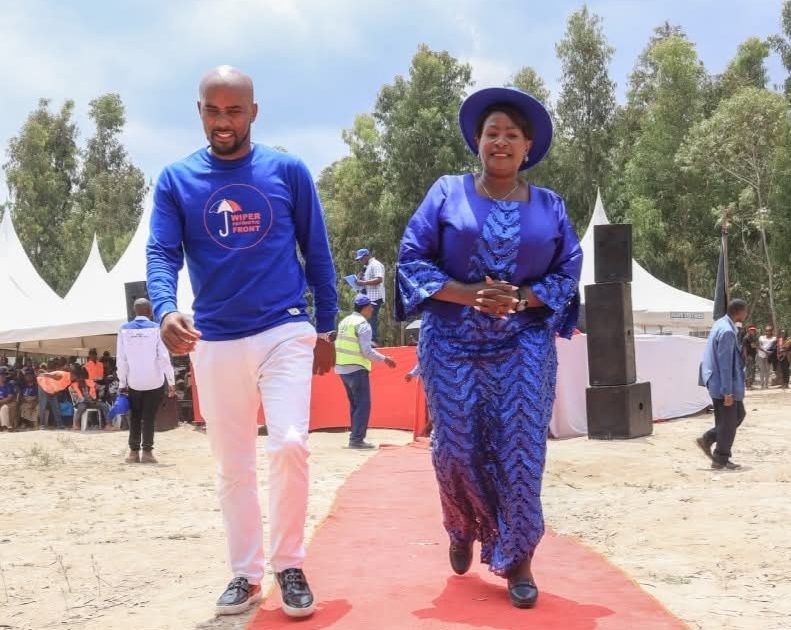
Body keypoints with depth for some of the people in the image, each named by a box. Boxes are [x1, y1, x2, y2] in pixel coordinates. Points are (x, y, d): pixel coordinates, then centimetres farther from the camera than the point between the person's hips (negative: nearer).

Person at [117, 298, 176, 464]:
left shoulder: (125, 329, -1)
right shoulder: (155, 328, -6)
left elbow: (121, 359, -2)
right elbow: (164, 357, -9)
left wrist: (122, 383, 4)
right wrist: (171, 381, -5)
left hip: (134, 382, 2)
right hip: (154, 382, -2)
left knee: (134, 417, 11)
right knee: (149, 418, 3)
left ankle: (134, 452, 9)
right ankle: (147, 452, 0)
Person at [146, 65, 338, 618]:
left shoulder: (288, 171, 1)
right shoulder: (176, 180, 2)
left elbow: (317, 253, 6)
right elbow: (162, 255, -7)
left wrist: (326, 329, 6)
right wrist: (166, 311, -27)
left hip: (286, 332, -1)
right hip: (214, 342, 2)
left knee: (290, 444, -16)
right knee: (233, 467, 8)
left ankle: (290, 565, 3)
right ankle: (246, 574, 22)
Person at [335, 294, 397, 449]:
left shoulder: (344, 322, 11)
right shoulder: (363, 324, -13)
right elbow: (367, 351, -17)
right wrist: (384, 359, -7)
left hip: (342, 368, 8)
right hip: (357, 369, -8)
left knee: (355, 404, 16)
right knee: (363, 405, -4)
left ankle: (355, 436, 19)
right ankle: (357, 439, -8)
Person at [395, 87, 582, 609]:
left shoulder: (549, 206, 7)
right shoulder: (447, 193, 3)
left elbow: (568, 273, 7)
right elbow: (412, 258, -1)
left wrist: (521, 299, -12)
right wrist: (468, 295, -15)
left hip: (524, 346, 1)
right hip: (453, 344, 0)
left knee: (521, 452, -4)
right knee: (456, 449, 2)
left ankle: (517, 559, 8)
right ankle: (463, 533, 30)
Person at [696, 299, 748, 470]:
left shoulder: (721, 324, 6)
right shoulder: (727, 332, -24)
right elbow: (725, 364, -24)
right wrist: (728, 392, -22)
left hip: (723, 383, 10)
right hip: (724, 385, -10)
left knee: (739, 414, 19)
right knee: (728, 423, 2)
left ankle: (707, 439, 20)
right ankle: (721, 460, 14)